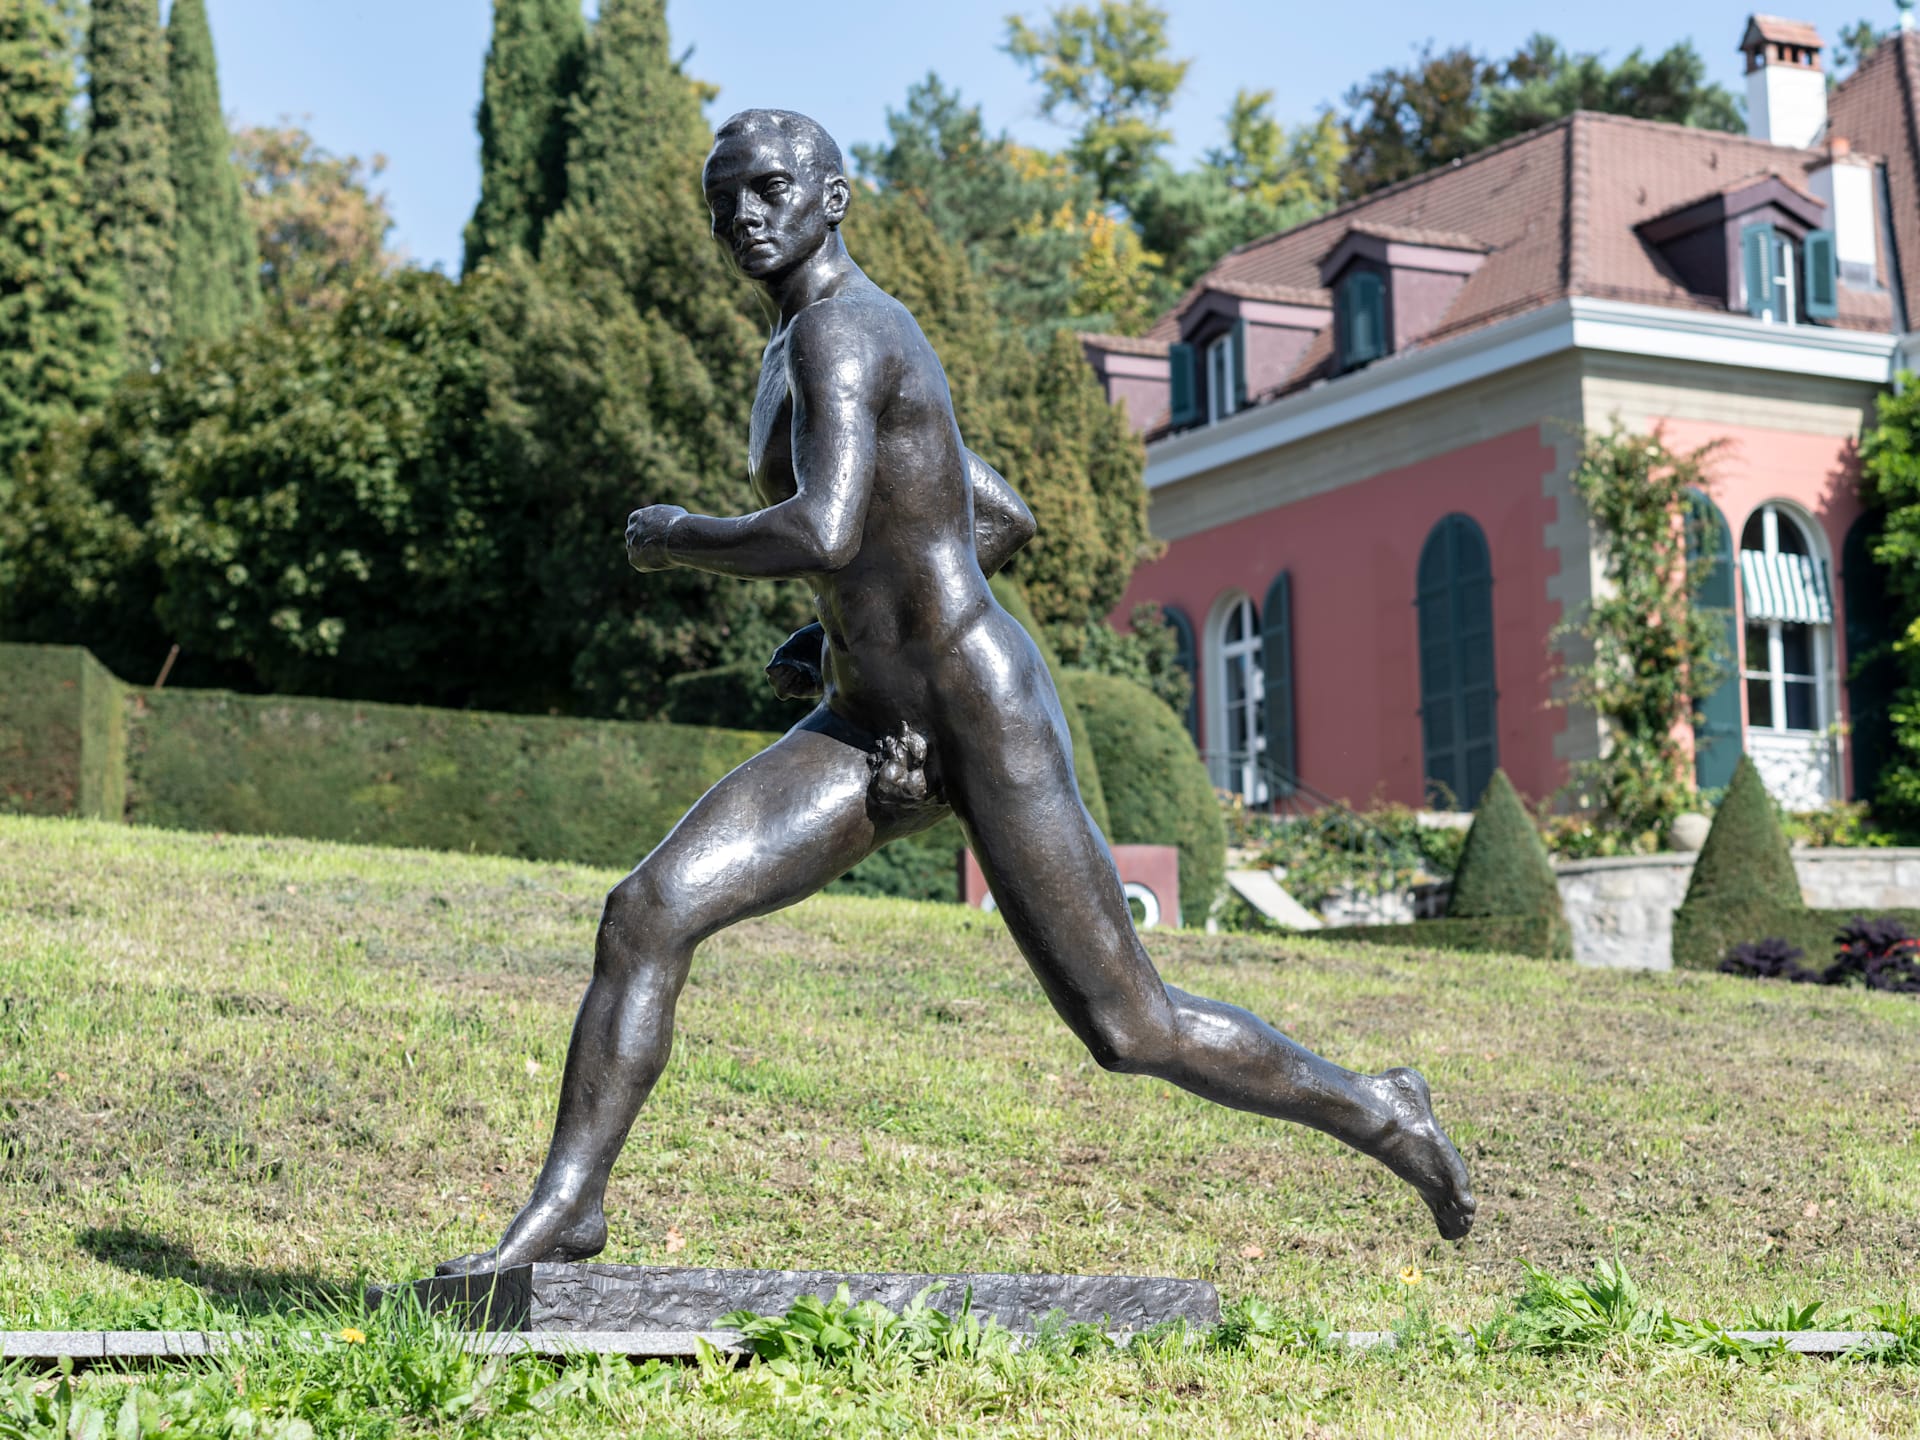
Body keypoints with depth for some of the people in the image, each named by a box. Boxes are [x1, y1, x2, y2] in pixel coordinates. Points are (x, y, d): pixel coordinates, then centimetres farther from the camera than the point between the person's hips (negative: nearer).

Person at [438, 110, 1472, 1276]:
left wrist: (675, 537, -13)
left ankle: (1379, 1115, 23)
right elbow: (1009, 518, 22)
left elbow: (821, 536, -33)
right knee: (648, 913, -9)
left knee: (1132, 1032, 0)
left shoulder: (838, 331, -16)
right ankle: (562, 1213, -3)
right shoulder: (834, 351, 14)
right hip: (869, 735, 9)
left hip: (992, 725, -9)